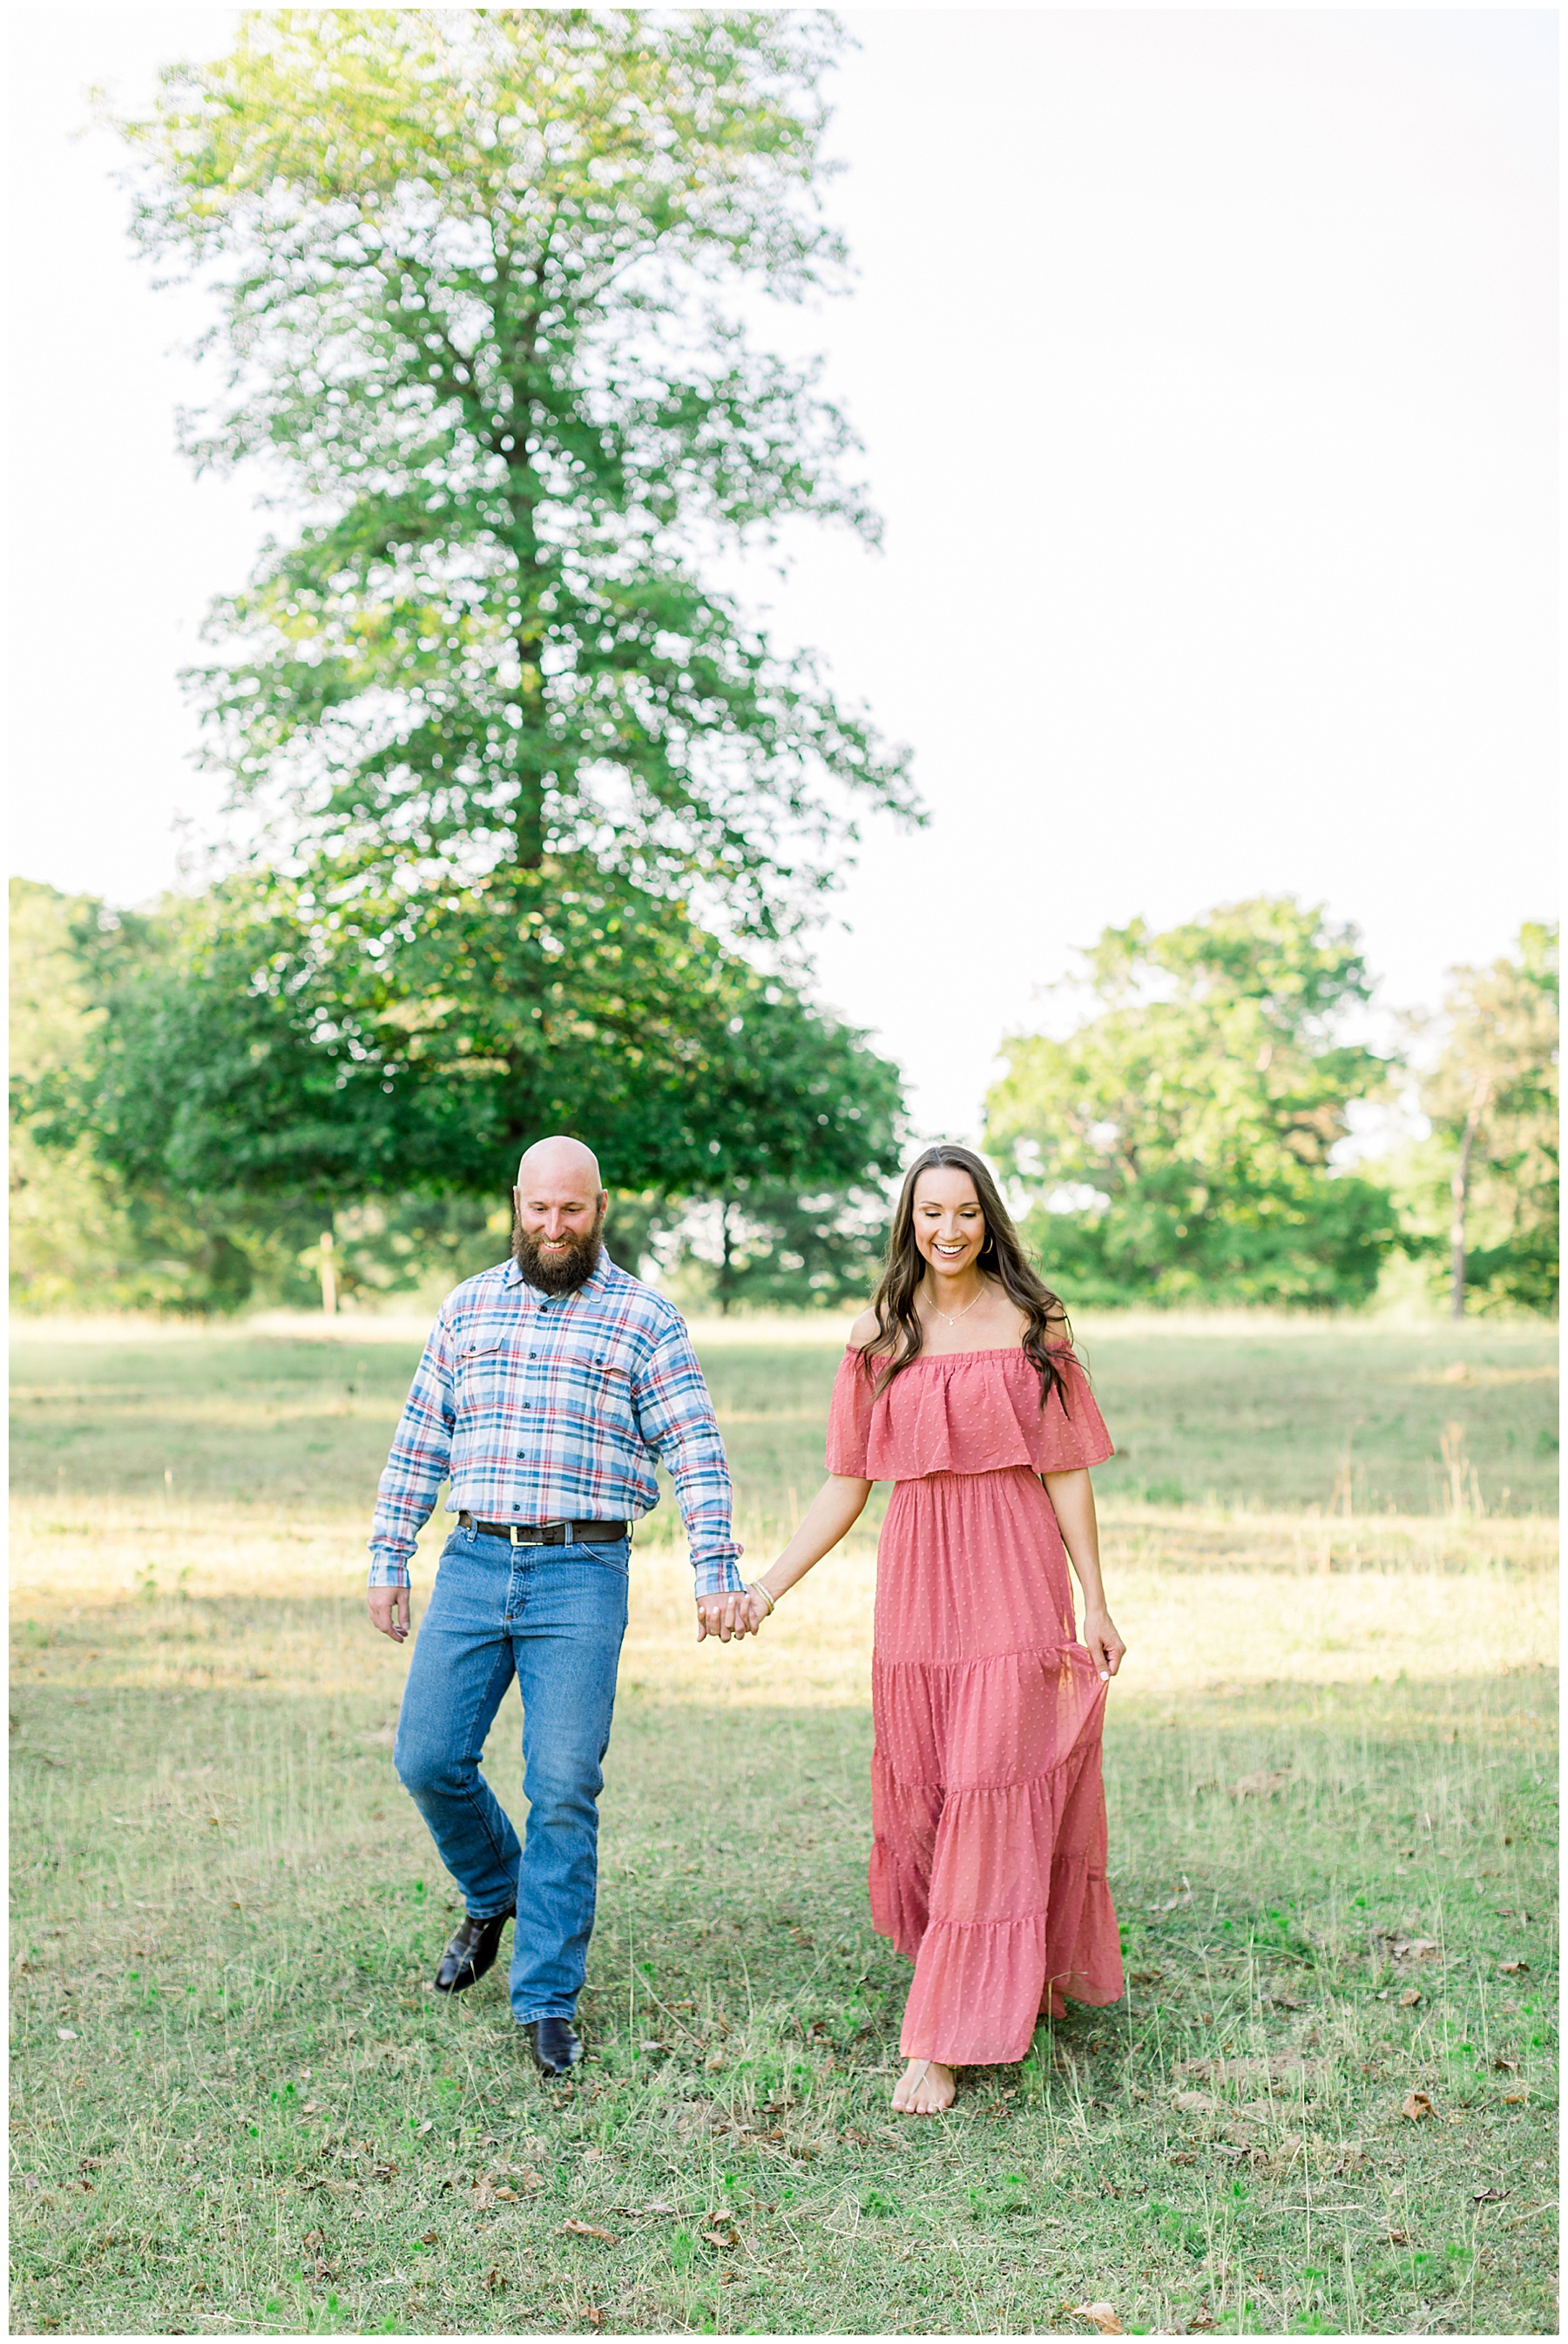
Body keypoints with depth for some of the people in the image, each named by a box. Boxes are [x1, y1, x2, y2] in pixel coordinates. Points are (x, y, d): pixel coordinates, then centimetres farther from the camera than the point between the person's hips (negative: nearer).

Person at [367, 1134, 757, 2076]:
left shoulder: (644, 1317, 1)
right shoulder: (469, 1308, 12)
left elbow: (697, 1452, -5)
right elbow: (421, 1442, 15)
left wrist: (717, 1573, -14)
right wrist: (388, 1561, 11)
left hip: (583, 1575, -3)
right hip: (474, 1564, 4)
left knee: (564, 1789, -5)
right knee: (429, 1758, 0)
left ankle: (548, 2002, 6)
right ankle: (495, 1893, 30)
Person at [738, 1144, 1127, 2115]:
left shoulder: (1034, 1326, 2)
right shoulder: (877, 1340, 7)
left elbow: (1065, 1475, 3)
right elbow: (846, 1486, 9)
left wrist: (1097, 1604, 0)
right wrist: (768, 1586, 4)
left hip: (1015, 1584, -3)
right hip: (918, 1583, 3)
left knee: (991, 1791, -6)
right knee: (921, 1795, 7)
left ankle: (944, 2038, -1)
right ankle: (1017, 1976, 29)